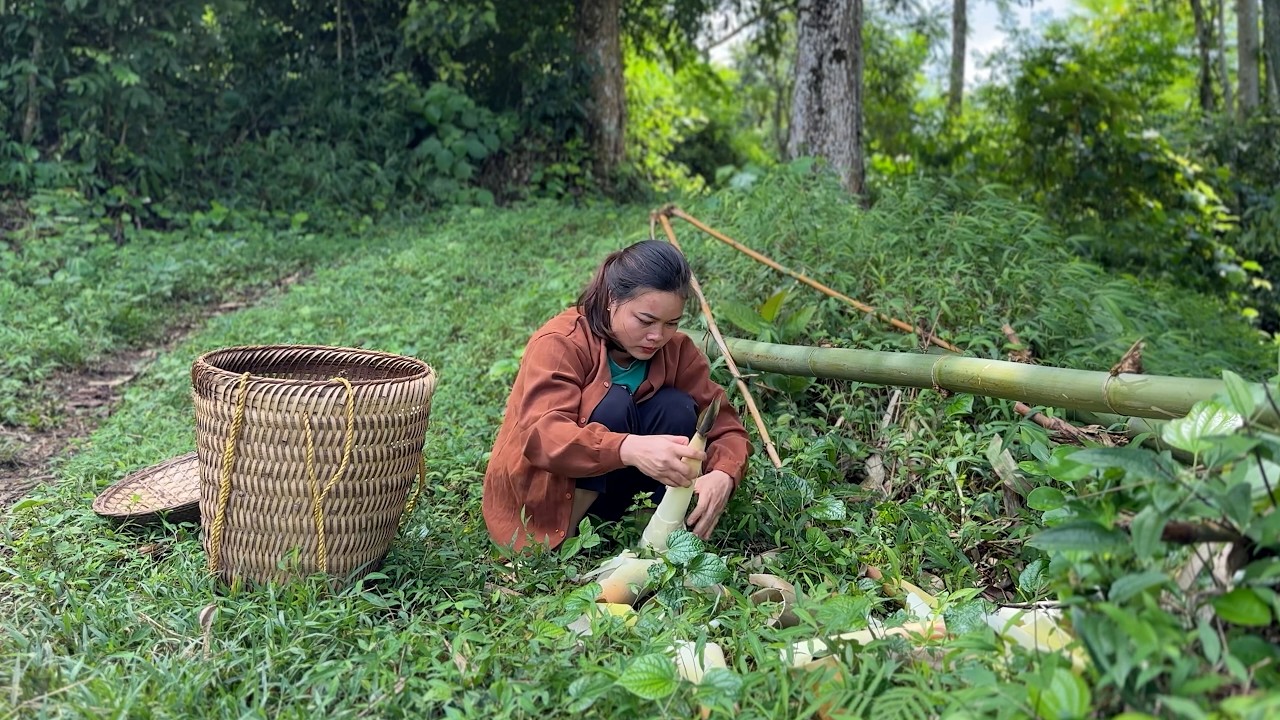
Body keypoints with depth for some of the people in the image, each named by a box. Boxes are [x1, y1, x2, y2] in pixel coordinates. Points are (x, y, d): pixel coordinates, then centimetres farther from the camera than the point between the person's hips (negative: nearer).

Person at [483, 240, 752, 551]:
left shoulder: (676, 349, -7)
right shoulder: (559, 343, -23)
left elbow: (726, 425, -11)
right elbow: (542, 435, -38)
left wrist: (722, 476, -35)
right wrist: (630, 449, -56)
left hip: (606, 495, 5)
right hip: (537, 499, -5)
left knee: (677, 409, -19)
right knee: (613, 405, -30)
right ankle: (567, 536, -21)